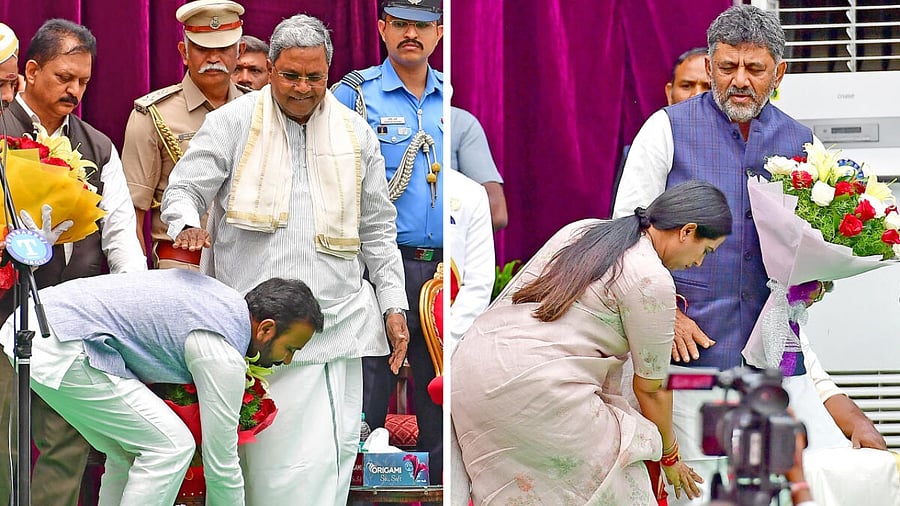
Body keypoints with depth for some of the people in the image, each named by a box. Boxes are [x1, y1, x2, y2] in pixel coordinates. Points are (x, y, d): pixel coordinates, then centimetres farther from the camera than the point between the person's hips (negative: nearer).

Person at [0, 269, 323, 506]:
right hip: (59, 349, -10)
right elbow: (220, 461, -5)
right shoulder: (223, 354, -12)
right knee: (170, 446, -8)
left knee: (130, 452, 15)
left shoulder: (223, 298, 16)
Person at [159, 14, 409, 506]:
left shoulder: (356, 133, 13)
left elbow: (377, 229, 18)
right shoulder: (233, 122, 3)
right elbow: (183, 191, 3)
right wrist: (188, 225, -21)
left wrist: (393, 305, 13)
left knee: (338, 448, -1)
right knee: (290, 454, -10)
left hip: (340, 317, 4)